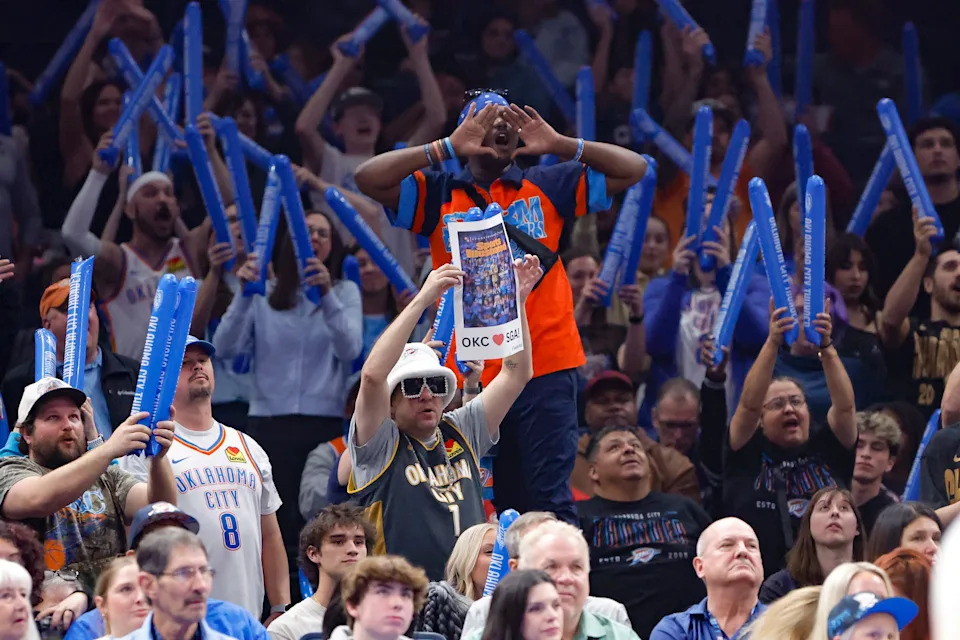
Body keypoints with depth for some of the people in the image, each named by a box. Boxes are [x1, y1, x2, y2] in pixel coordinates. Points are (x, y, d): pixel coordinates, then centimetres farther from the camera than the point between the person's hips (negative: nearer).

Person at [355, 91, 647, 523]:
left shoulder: (548, 187, 13)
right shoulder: (437, 193, 9)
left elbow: (633, 170, 9)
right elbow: (369, 178, -5)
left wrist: (560, 145, -3)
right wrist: (448, 147, -8)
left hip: (545, 369, 0)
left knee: (550, 501, -3)